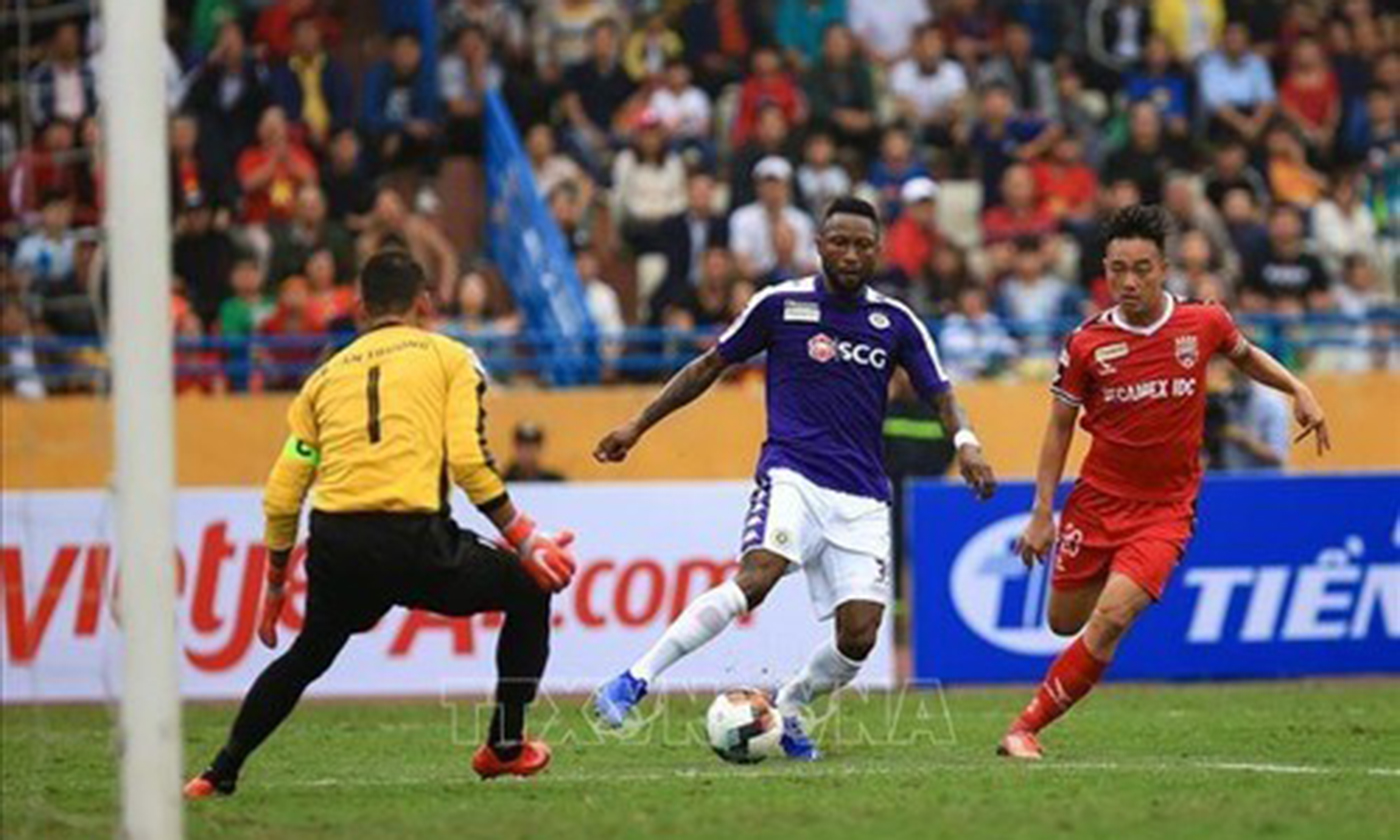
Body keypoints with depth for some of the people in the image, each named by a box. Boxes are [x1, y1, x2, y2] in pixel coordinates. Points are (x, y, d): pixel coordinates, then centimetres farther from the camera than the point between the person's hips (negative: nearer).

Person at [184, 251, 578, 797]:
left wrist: (274, 588, 28)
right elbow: (469, 461, -4)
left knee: (308, 654, 31)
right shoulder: (450, 358, 11)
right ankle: (505, 747, 20)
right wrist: (526, 541, 2)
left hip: (334, 548, 4)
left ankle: (220, 774, 28)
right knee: (529, 589, 20)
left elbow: (281, 498, 17)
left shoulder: (327, 375, 20)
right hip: (414, 543, -4)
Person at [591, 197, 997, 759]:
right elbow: (711, 365, 12)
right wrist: (638, 426, 12)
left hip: (862, 498, 3)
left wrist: (965, 442, -10)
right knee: (757, 576, -32)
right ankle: (634, 682, -31)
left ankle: (786, 708, 21)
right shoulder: (781, 305, 3)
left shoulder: (895, 322, 9)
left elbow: (939, 394, 12)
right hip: (792, 474, -3)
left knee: (858, 639, -9)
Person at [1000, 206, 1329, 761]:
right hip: (1098, 499, 2)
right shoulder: (1087, 343, -7)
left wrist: (1299, 391, 3)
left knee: (1111, 618, -20)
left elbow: (1245, 355, 18)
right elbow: (1060, 425, 3)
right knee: (1065, 623, 9)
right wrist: (1042, 512, -1)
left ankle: (1027, 727, -11)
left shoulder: (1203, 323, -5)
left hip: (1166, 507, -1)